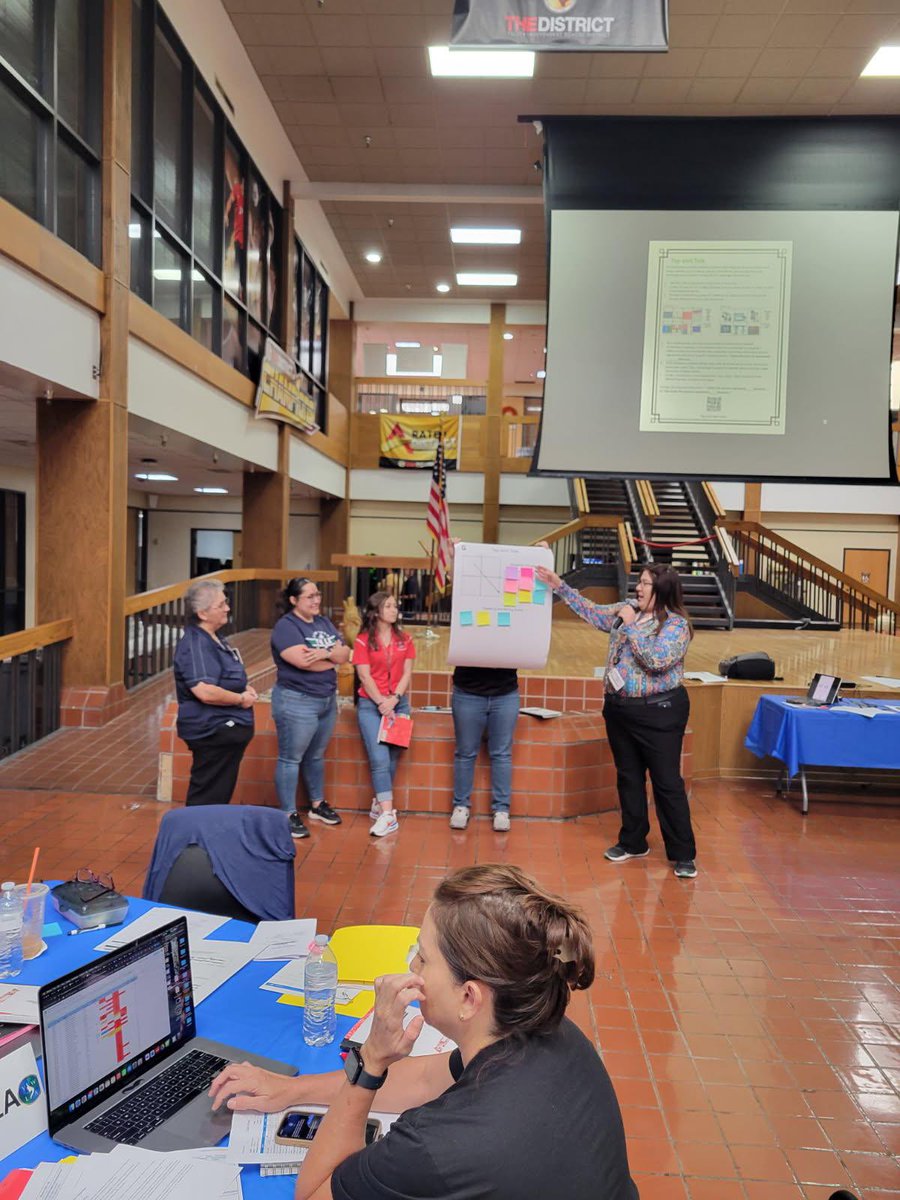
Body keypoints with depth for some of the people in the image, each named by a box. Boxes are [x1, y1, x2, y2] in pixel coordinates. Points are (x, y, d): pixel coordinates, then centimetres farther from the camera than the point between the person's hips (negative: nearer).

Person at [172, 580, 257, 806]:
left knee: (219, 796, 20)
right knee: (208, 801, -1)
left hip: (225, 730, 10)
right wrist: (241, 699, -17)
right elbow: (205, 692, -32)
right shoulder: (195, 645, -20)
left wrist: (245, 689, 8)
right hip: (214, 733, -10)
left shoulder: (213, 640, 12)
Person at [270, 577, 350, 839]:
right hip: (296, 701, -8)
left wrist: (325, 653, -20)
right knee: (291, 759, 2)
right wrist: (334, 657, -9)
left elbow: (345, 653, 2)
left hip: (328, 700, 8)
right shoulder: (286, 626, -12)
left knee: (316, 756, 20)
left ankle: (317, 805, 33)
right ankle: (289, 815, 10)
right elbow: (304, 661, -25)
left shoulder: (324, 623, 11)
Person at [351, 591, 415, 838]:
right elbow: (365, 676, -6)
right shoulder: (363, 641, -1)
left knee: (392, 759, 6)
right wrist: (381, 702, -13)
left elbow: (406, 673, 3)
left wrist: (394, 699, -11)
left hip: (399, 704, 3)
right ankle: (388, 815, -12)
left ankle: (380, 803, 22)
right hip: (371, 705, -3)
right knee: (379, 759, -11)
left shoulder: (404, 640, 9)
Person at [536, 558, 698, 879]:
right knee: (628, 778, 15)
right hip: (619, 709, 7)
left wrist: (630, 626, -18)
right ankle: (633, 842, 29)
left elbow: (657, 660, -24)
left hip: (658, 712, -7)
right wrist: (560, 586, 15)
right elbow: (592, 612, 18)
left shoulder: (676, 624, -12)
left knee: (667, 782, -3)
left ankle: (683, 855, 7)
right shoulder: (625, 611, 8)